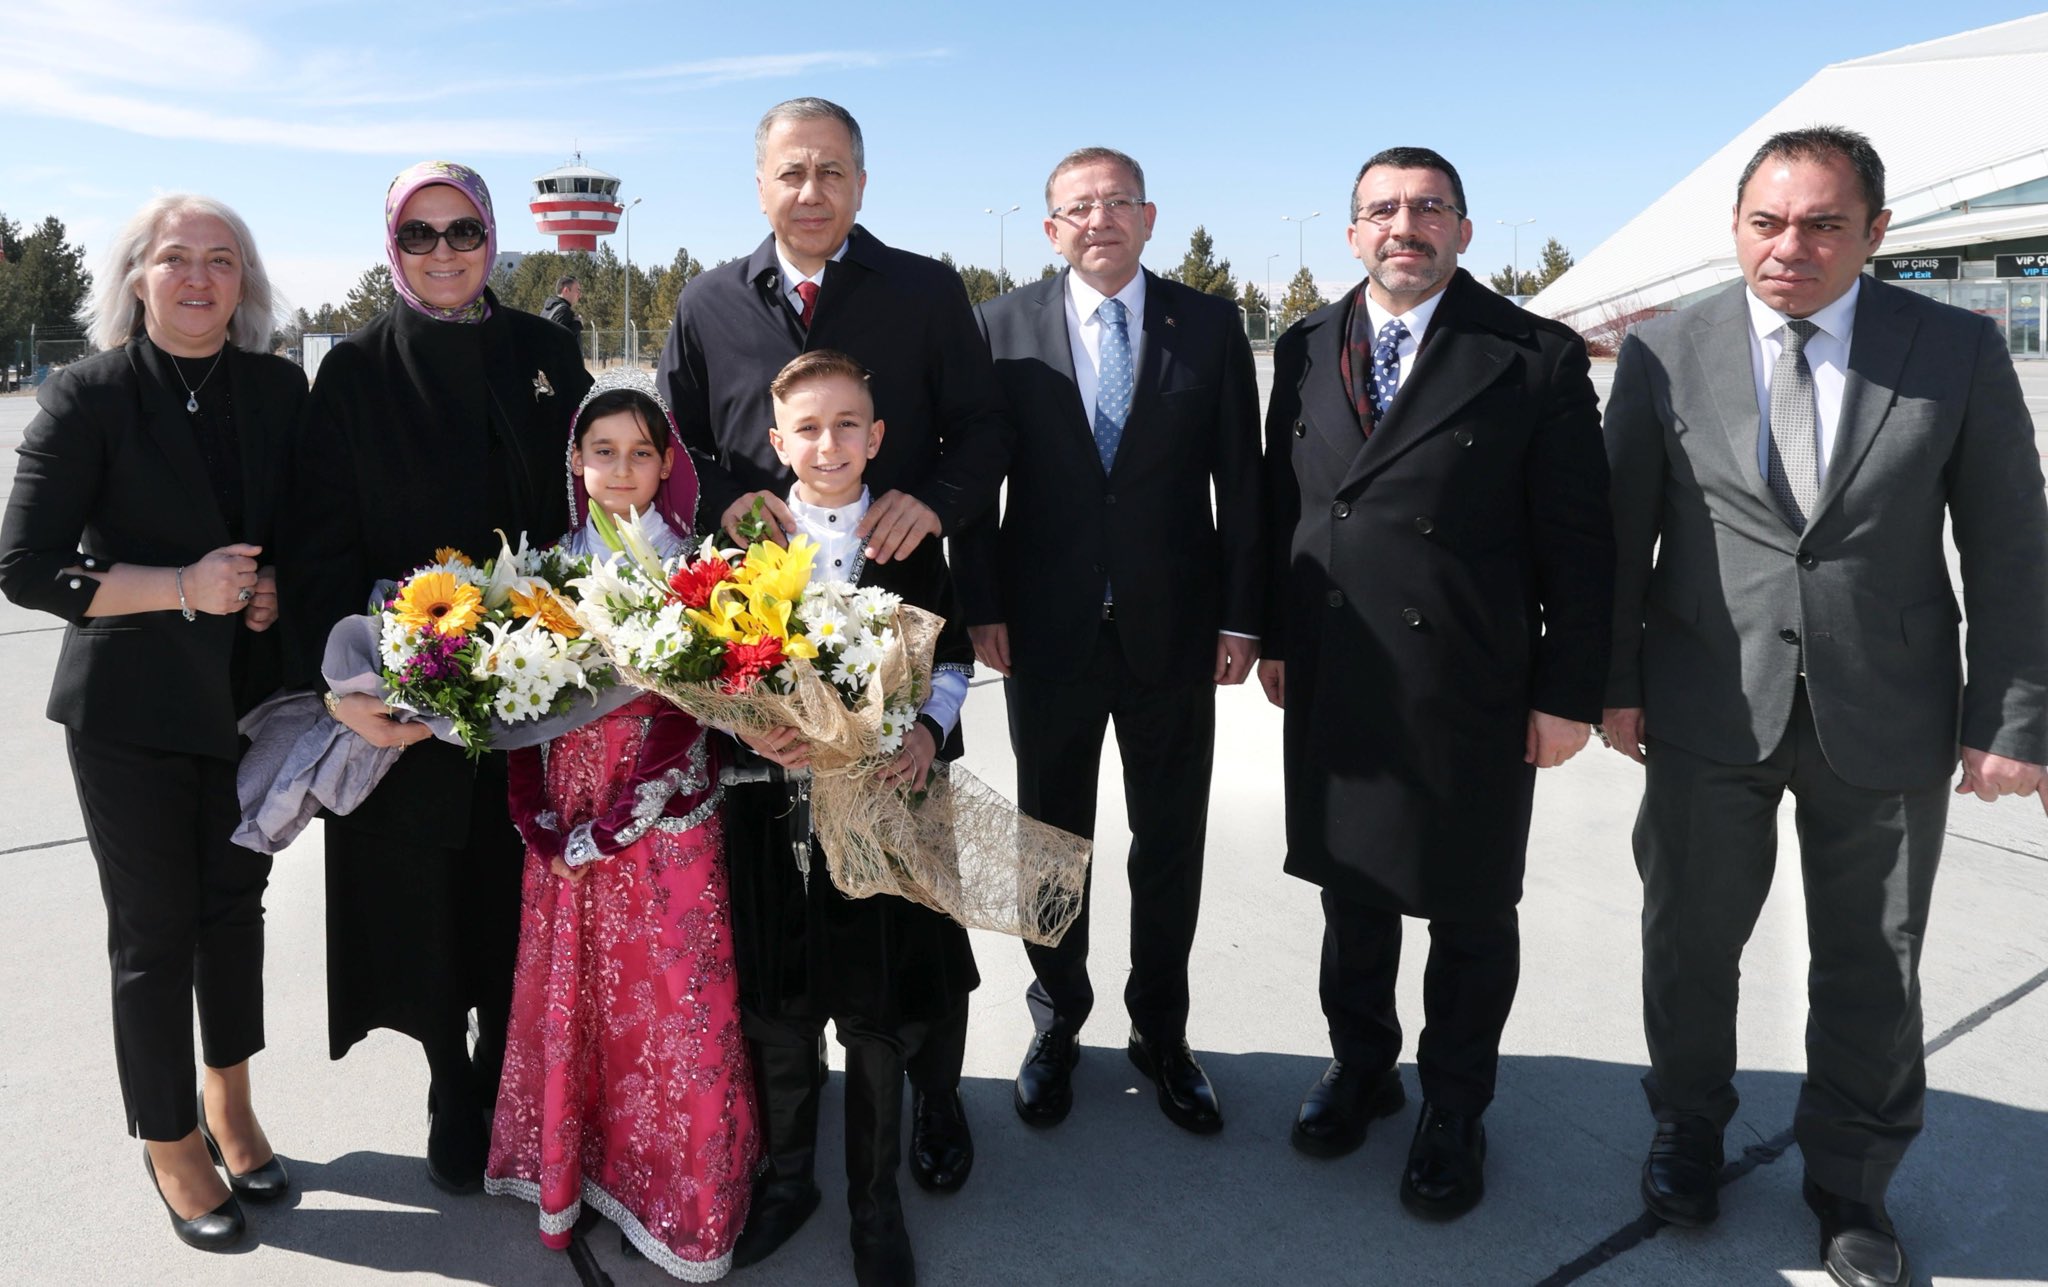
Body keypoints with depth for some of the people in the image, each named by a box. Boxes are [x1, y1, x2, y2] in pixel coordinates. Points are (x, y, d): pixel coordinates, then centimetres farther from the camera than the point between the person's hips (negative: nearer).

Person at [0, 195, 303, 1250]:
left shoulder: (278, 388, 2)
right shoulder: (88, 396, -10)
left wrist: (279, 586, -7)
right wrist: (183, 587, -21)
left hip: (254, 694, 4)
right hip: (134, 709, -4)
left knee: (236, 902, 17)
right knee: (155, 933, 7)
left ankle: (229, 1101, 38)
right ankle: (170, 1143, 28)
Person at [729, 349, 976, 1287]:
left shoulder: (910, 541, 1)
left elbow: (951, 656, 4)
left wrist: (928, 730, -14)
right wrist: (750, 728, -19)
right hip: (778, 793, 0)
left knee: (878, 1015, 10)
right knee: (781, 1008, 12)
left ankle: (876, 1202, 29)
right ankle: (785, 1176, 36)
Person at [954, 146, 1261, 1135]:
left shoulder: (1209, 326, 2)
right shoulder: (1004, 326, 1)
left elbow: (1241, 478, 1)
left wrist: (1242, 615, -3)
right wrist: (981, 606, -5)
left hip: (1175, 627, 1)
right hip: (1047, 628, 0)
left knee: (1170, 840, 11)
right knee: (1051, 833, 13)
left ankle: (1160, 1030, 30)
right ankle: (1058, 1021, 33)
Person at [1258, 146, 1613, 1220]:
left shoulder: (1537, 359, -6)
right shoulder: (1306, 350, 7)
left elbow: (1578, 544, -7)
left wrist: (1569, 692, -8)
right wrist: (1275, 639, 8)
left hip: (1472, 691, -3)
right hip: (1332, 681, 4)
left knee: (1470, 911, 11)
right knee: (1351, 887, 18)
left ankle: (1454, 1109, 31)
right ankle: (1361, 1063, 40)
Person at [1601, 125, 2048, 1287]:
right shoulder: (1665, 355, -3)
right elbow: (1622, 534, 0)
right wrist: (1614, 683, -1)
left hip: (1886, 721, 0)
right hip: (1709, 714, 0)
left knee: (1872, 969, 12)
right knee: (1691, 940, 15)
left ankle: (1852, 1184, 34)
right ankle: (1690, 1129, 39)